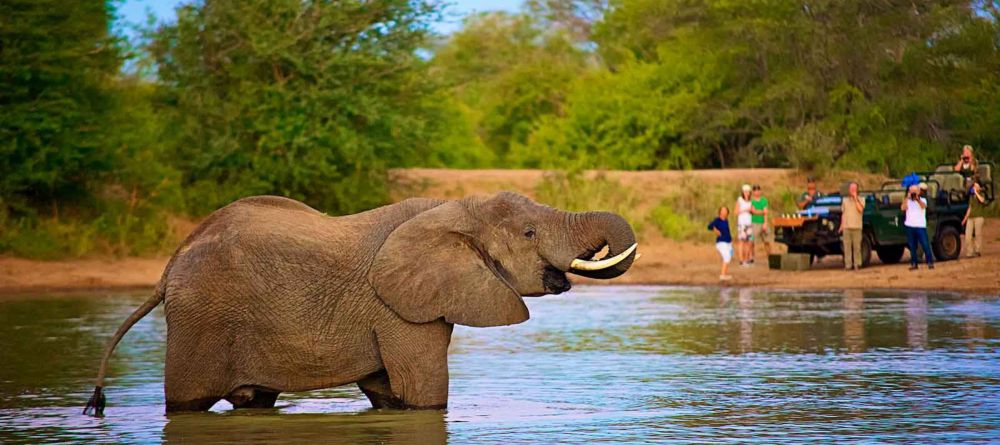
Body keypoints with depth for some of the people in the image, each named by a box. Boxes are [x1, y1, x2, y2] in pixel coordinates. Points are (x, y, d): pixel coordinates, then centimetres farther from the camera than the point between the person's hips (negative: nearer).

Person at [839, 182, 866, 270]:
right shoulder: (845, 200, 15)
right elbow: (843, 213, 16)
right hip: (846, 227, 2)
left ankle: (857, 264, 0)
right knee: (847, 247, -1)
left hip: (856, 227, -2)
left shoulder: (861, 200, 6)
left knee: (857, 247, -4)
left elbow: (860, 210, -11)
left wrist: (855, 199, -9)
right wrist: (842, 225, 8)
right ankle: (848, 265, 1)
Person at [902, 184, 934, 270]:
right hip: (910, 227, 2)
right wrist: (907, 198, -18)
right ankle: (913, 264, 10)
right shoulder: (908, 201, 10)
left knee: (926, 245, -6)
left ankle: (930, 263, -3)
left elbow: (924, 206, -17)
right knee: (912, 247, 5)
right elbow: (903, 208, -9)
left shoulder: (922, 200, 6)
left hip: (921, 226, -2)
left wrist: (917, 199, -34)